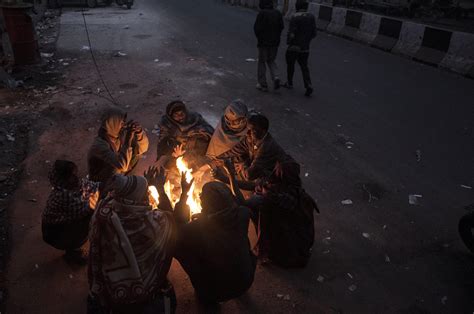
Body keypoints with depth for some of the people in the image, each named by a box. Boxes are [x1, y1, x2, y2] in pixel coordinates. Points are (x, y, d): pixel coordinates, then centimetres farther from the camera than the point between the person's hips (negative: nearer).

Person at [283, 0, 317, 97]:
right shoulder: (311, 17, 1)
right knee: (304, 66, 11)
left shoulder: (295, 17, -15)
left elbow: (291, 34, -19)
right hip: (305, 48, 4)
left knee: (290, 64, 16)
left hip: (294, 46, -4)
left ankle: (290, 83, 30)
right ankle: (308, 86, -6)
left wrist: (288, 42, 0)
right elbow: (314, 33, 4)